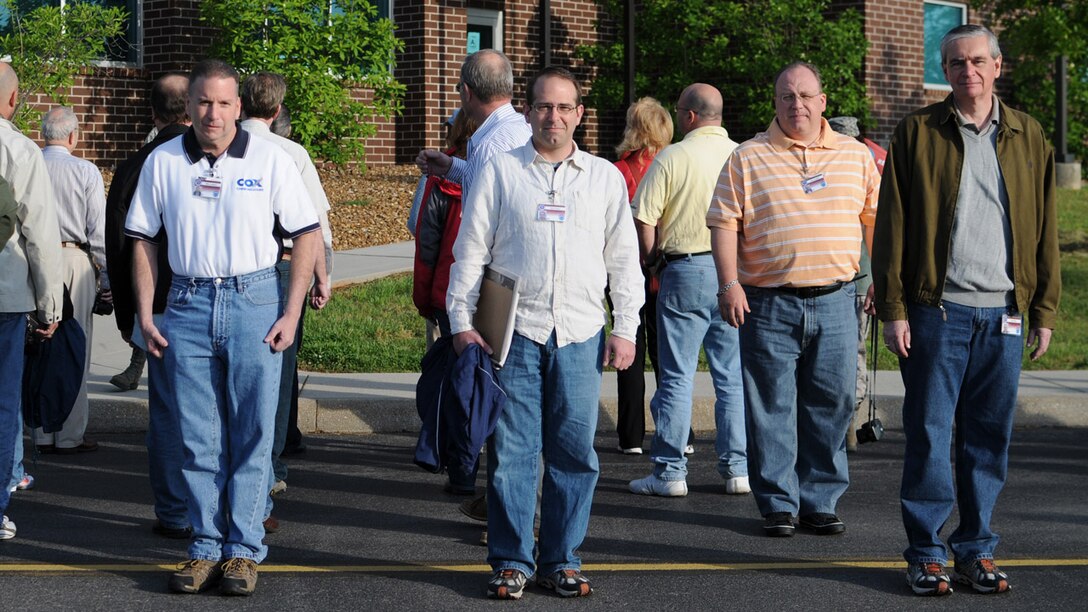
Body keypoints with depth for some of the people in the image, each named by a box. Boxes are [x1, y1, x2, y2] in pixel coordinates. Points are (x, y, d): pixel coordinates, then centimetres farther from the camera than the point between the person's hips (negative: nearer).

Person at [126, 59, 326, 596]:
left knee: (252, 433, 2)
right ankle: (206, 546, 14)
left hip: (254, 302, -2)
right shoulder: (163, 162, 5)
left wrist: (291, 314, -5)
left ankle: (244, 549, 9)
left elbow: (306, 235, 2)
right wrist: (145, 315, 3)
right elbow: (143, 240, 10)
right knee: (198, 437, 6)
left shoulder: (270, 160, 0)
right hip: (188, 305, 2)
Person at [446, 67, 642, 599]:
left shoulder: (605, 177, 12)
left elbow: (623, 259, 14)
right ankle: (511, 560, 7)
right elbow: (470, 251, 7)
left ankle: (562, 560, 12)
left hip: (580, 335, 2)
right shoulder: (500, 171, 7)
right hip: (514, 332, -1)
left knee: (574, 452, 2)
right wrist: (462, 322, 1)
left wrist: (625, 329, 7)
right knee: (511, 450, -2)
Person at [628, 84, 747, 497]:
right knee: (733, 376, 9)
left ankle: (670, 471, 4)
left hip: (686, 270, -3)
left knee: (677, 376, 3)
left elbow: (644, 223, -8)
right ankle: (737, 469, 11)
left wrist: (649, 260, 10)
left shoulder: (671, 159, -6)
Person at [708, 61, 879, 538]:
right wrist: (729, 284, -10)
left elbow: (876, 217, 18)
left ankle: (820, 501, 14)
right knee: (771, 408, 0)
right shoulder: (748, 159, 3)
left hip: (834, 301, 2)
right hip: (769, 304, -2)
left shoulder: (855, 156, 10)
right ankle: (778, 504, 8)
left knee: (831, 404, 4)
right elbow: (724, 224, 0)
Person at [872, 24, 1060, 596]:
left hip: (1003, 313, 3)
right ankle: (926, 554, 8)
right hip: (936, 310, -2)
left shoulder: (1028, 138, 11)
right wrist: (893, 307, -6)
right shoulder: (917, 133, 3)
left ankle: (975, 550, 16)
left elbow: (1045, 230, 12)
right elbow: (891, 226, 1)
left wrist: (1044, 310, 7)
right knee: (929, 434, -1)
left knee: (989, 438, 6)